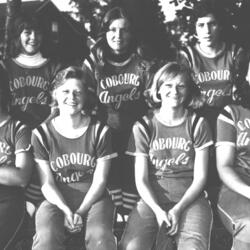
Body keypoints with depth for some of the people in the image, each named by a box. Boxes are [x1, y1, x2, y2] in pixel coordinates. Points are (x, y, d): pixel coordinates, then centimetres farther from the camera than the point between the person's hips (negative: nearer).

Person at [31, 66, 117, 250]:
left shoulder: (100, 131, 1)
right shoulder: (41, 134, 1)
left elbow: (99, 180, -1)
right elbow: (47, 183, 0)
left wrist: (81, 211, -12)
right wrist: (66, 210, -15)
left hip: (93, 199, 0)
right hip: (57, 200, 0)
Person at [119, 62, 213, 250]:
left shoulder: (197, 124, 5)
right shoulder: (143, 127, 4)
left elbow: (200, 177, 2)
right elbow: (141, 180, 1)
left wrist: (178, 209, -10)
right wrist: (158, 211, -13)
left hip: (190, 199, 0)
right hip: (152, 200, 1)